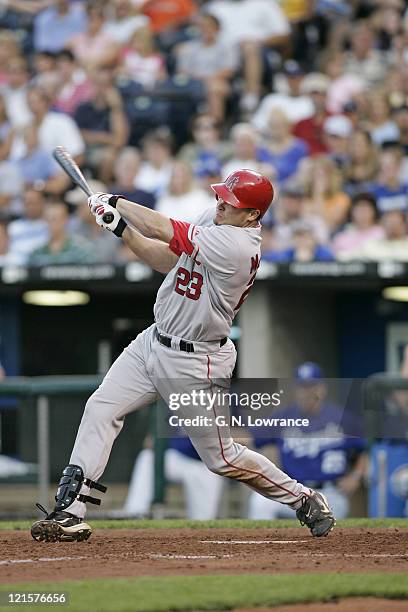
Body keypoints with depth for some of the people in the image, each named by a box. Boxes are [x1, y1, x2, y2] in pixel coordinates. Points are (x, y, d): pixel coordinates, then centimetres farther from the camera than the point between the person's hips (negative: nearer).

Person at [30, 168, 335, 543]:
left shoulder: (237, 245, -26)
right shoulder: (215, 219, 2)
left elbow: (163, 231, -25)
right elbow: (167, 261, 9)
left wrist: (117, 203, -12)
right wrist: (121, 227, -3)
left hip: (195, 363, -8)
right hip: (154, 342, 8)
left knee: (221, 458, 3)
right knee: (101, 409, -6)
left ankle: (304, 500, 24)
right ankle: (70, 514, -7)